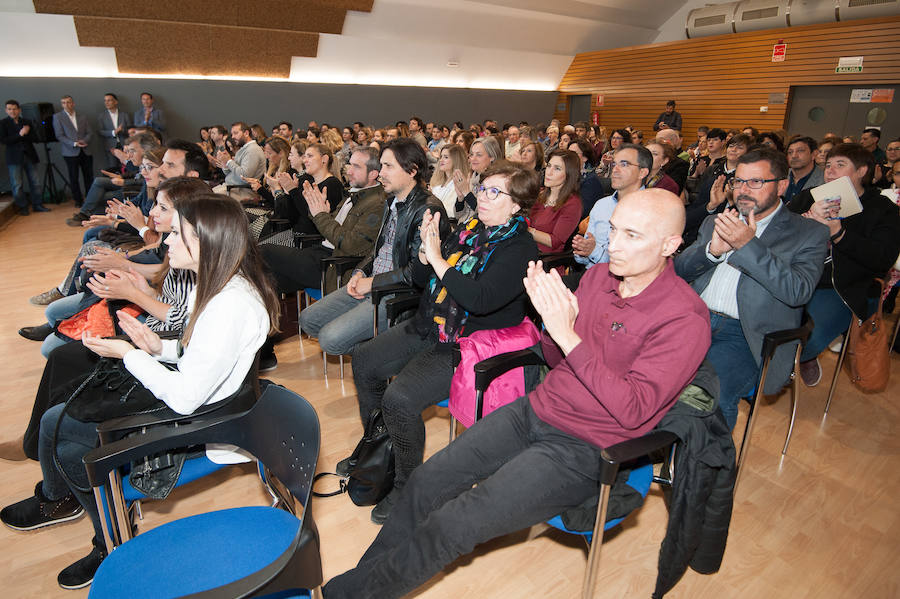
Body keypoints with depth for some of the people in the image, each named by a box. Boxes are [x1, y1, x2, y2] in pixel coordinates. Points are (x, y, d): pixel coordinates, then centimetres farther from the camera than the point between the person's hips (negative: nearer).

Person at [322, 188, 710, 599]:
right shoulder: (598, 276, 4)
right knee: (425, 482, 0)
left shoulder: (685, 318, -15)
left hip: (581, 448, -6)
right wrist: (551, 317, -12)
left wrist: (567, 335, -26)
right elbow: (558, 361, 10)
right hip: (535, 410, 7)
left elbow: (633, 410, -22)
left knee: (450, 526, -13)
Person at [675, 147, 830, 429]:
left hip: (744, 335, -4)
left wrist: (748, 245, -18)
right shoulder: (716, 222, 19)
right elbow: (680, 269, 12)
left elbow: (799, 292, -11)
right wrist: (712, 250, -9)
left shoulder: (809, 233, 6)